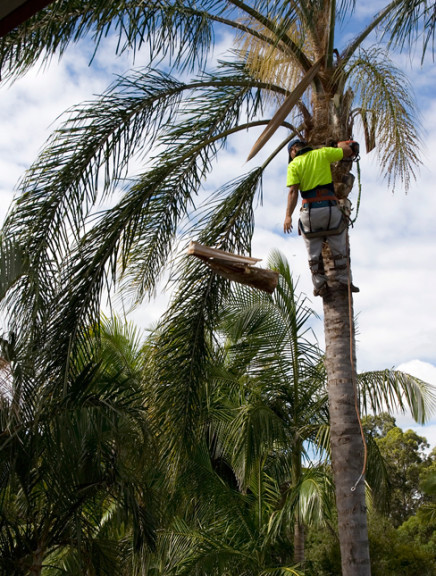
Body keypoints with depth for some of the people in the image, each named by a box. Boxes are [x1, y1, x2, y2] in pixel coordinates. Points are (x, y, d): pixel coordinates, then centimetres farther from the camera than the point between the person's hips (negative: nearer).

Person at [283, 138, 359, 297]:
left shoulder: (294, 165, 4)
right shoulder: (322, 153, 8)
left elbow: (293, 191, -8)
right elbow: (348, 151, 15)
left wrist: (288, 215, -13)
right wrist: (340, 144, 37)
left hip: (309, 210, -1)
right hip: (330, 207, 1)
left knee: (314, 251, 8)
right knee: (339, 248, 11)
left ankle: (320, 285, 5)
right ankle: (344, 280, 11)